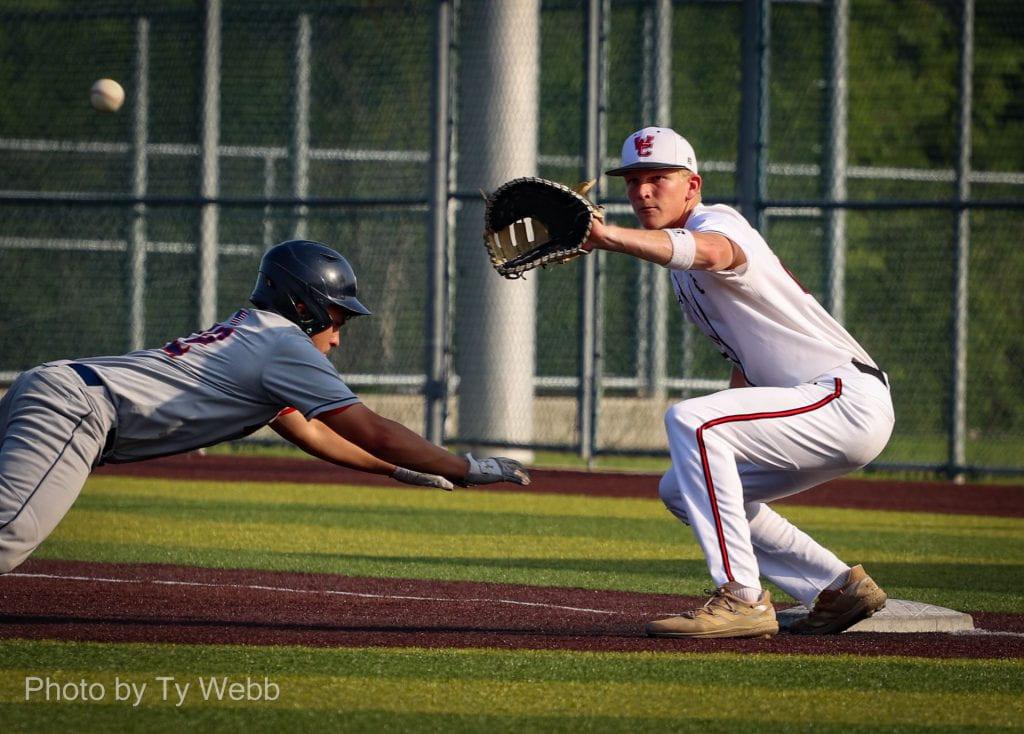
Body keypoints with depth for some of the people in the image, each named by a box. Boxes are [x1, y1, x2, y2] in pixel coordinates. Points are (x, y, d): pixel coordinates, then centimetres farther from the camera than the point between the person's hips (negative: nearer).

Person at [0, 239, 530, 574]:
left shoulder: (245, 336, 29)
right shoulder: (285, 345, 0)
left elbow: (308, 432, 38)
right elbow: (370, 432, -3)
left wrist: (402, 469, 40)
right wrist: (465, 470, 4)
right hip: (77, 410, -9)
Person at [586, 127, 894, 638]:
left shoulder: (718, 222, -14)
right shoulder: (679, 264, 17)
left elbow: (710, 253, -42)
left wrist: (611, 237, -58)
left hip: (850, 399, -11)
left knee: (688, 419, -27)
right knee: (680, 490, 18)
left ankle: (742, 598, -28)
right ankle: (839, 588, 19)